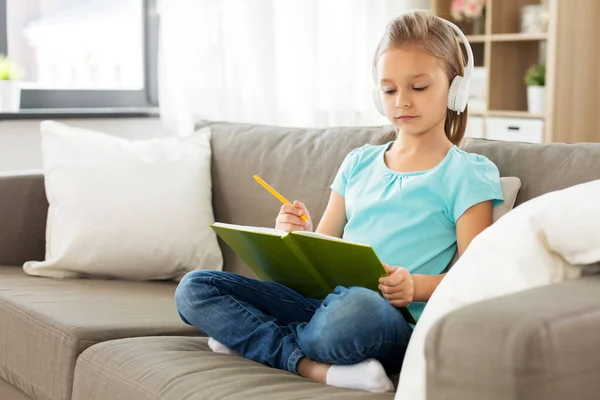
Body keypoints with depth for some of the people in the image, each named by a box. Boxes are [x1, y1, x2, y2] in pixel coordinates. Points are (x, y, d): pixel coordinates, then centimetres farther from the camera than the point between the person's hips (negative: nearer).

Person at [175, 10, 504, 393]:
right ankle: (311, 366, -22)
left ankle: (249, 337, -16)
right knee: (193, 288, -9)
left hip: (395, 321, -6)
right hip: (323, 302, 6)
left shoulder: (469, 174, 4)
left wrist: (416, 286, -22)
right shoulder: (359, 162, 20)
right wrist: (300, 235, -4)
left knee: (357, 307, -43)